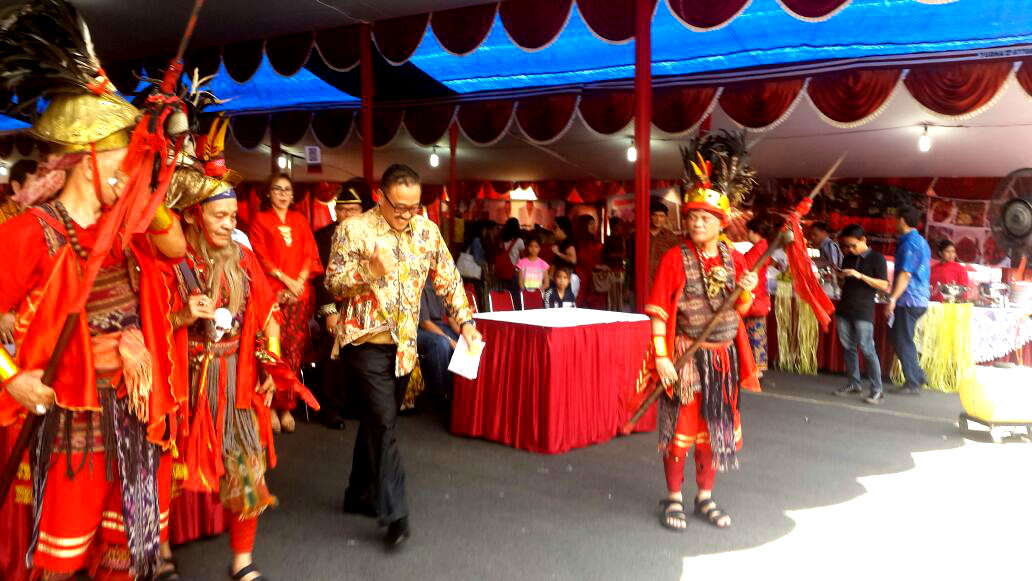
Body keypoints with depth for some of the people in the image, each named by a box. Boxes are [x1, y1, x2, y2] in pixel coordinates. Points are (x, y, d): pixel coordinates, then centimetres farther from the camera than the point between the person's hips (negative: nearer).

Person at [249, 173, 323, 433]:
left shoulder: (299, 220, 19)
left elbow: (311, 254, 12)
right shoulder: (260, 220, 10)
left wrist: (300, 280, -5)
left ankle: (287, 406, 2)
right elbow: (260, 257, 1)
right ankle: (272, 406, -4)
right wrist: (286, 280, -10)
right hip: (273, 292, -3)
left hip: (300, 292, 3)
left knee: (294, 350, -3)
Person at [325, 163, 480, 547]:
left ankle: (359, 493, 31)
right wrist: (369, 270, -26)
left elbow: (447, 279, 9)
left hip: (404, 342, 5)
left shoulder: (427, 230, 3)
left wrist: (465, 321, 1)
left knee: (378, 419, 15)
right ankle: (393, 511, -5)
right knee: (384, 422, -11)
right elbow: (333, 284, -9)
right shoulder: (353, 229, -9)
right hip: (365, 340, -5)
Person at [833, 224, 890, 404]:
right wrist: (840, 276, 1)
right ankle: (853, 384, 17)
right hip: (844, 308, 6)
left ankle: (877, 390, -3)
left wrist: (860, 276, -19)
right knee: (847, 347, 8)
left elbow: (884, 286, -11)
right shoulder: (848, 258, 13)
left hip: (863, 311, -6)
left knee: (867, 349, -8)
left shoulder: (876, 258, -5)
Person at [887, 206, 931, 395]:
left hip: (908, 301, -9)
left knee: (903, 341, -2)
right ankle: (917, 375, 17)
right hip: (920, 299, 9)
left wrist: (893, 298, -24)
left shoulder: (909, 243, -15)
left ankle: (912, 383, 3)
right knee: (900, 339, 17)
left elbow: (905, 274, -21)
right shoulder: (921, 241, 15)